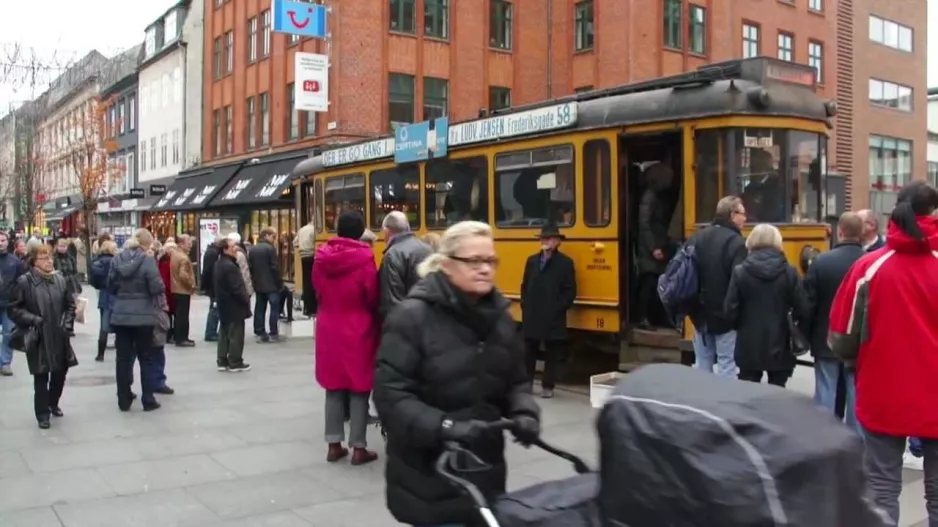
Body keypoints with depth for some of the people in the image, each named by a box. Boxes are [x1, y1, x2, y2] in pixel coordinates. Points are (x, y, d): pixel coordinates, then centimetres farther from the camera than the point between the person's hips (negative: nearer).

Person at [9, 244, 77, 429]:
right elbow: (14, 309, -6)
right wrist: (33, 320, -16)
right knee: (41, 377, 1)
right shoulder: (24, 281, -8)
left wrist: (67, 323, 2)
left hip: (59, 337, 4)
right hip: (38, 338, -4)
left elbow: (70, 304, 14)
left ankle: (53, 404, 37)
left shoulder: (59, 279, 4)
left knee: (60, 372, 13)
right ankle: (43, 414, 15)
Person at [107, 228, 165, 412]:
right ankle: (148, 400, 10)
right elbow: (157, 288, -17)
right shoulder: (147, 260, -12)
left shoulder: (117, 259, 5)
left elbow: (110, 287, 10)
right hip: (142, 315, -4)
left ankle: (124, 400, 16)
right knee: (146, 358, 6)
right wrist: (161, 288, 4)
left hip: (120, 315, 4)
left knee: (123, 358, 9)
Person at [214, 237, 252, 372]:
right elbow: (237, 288, -23)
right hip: (234, 306, -10)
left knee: (224, 334, 14)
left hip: (224, 305, 10)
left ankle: (222, 362, 19)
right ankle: (235, 363, 5)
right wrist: (247, 299, -11)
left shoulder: (218, 264, 11)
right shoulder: (230, 266, -22)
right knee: (236, 335, -1)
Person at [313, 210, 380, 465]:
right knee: (359, 390, 4)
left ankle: (334, 445, 19)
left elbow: (318, 291, 9)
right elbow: (373, 298, -11)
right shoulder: (364, 258, -16)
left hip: (329, 330, 5)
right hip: (358, 332, -5)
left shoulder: (322, 257, -1)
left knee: (334, 388, 13)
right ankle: (358, 448, 9)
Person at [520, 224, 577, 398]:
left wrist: (558, 309, -11)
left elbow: (570, 292, -4)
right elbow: (525, 286, 15)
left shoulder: (565, 263, -2)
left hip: (553, 318, -4)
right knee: (529, 351, 9)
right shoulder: (532, 260, 11)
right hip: (531, 316, 4)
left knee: (552, 353, 5)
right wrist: (525, 306, 4)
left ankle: (548, 386, 13)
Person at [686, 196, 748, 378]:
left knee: (702, 366, 13)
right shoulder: (735, 242, -14)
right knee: (726, 366, 1)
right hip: (725, 315, -6)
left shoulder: (696, 238, 8)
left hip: (700, 313, 6)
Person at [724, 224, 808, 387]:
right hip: (779, 345, 1)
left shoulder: (740, 271, -8)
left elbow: (730, 311, -8)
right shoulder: (789, 272, -5)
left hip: (749, 345, 0)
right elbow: (801, 310, -6)